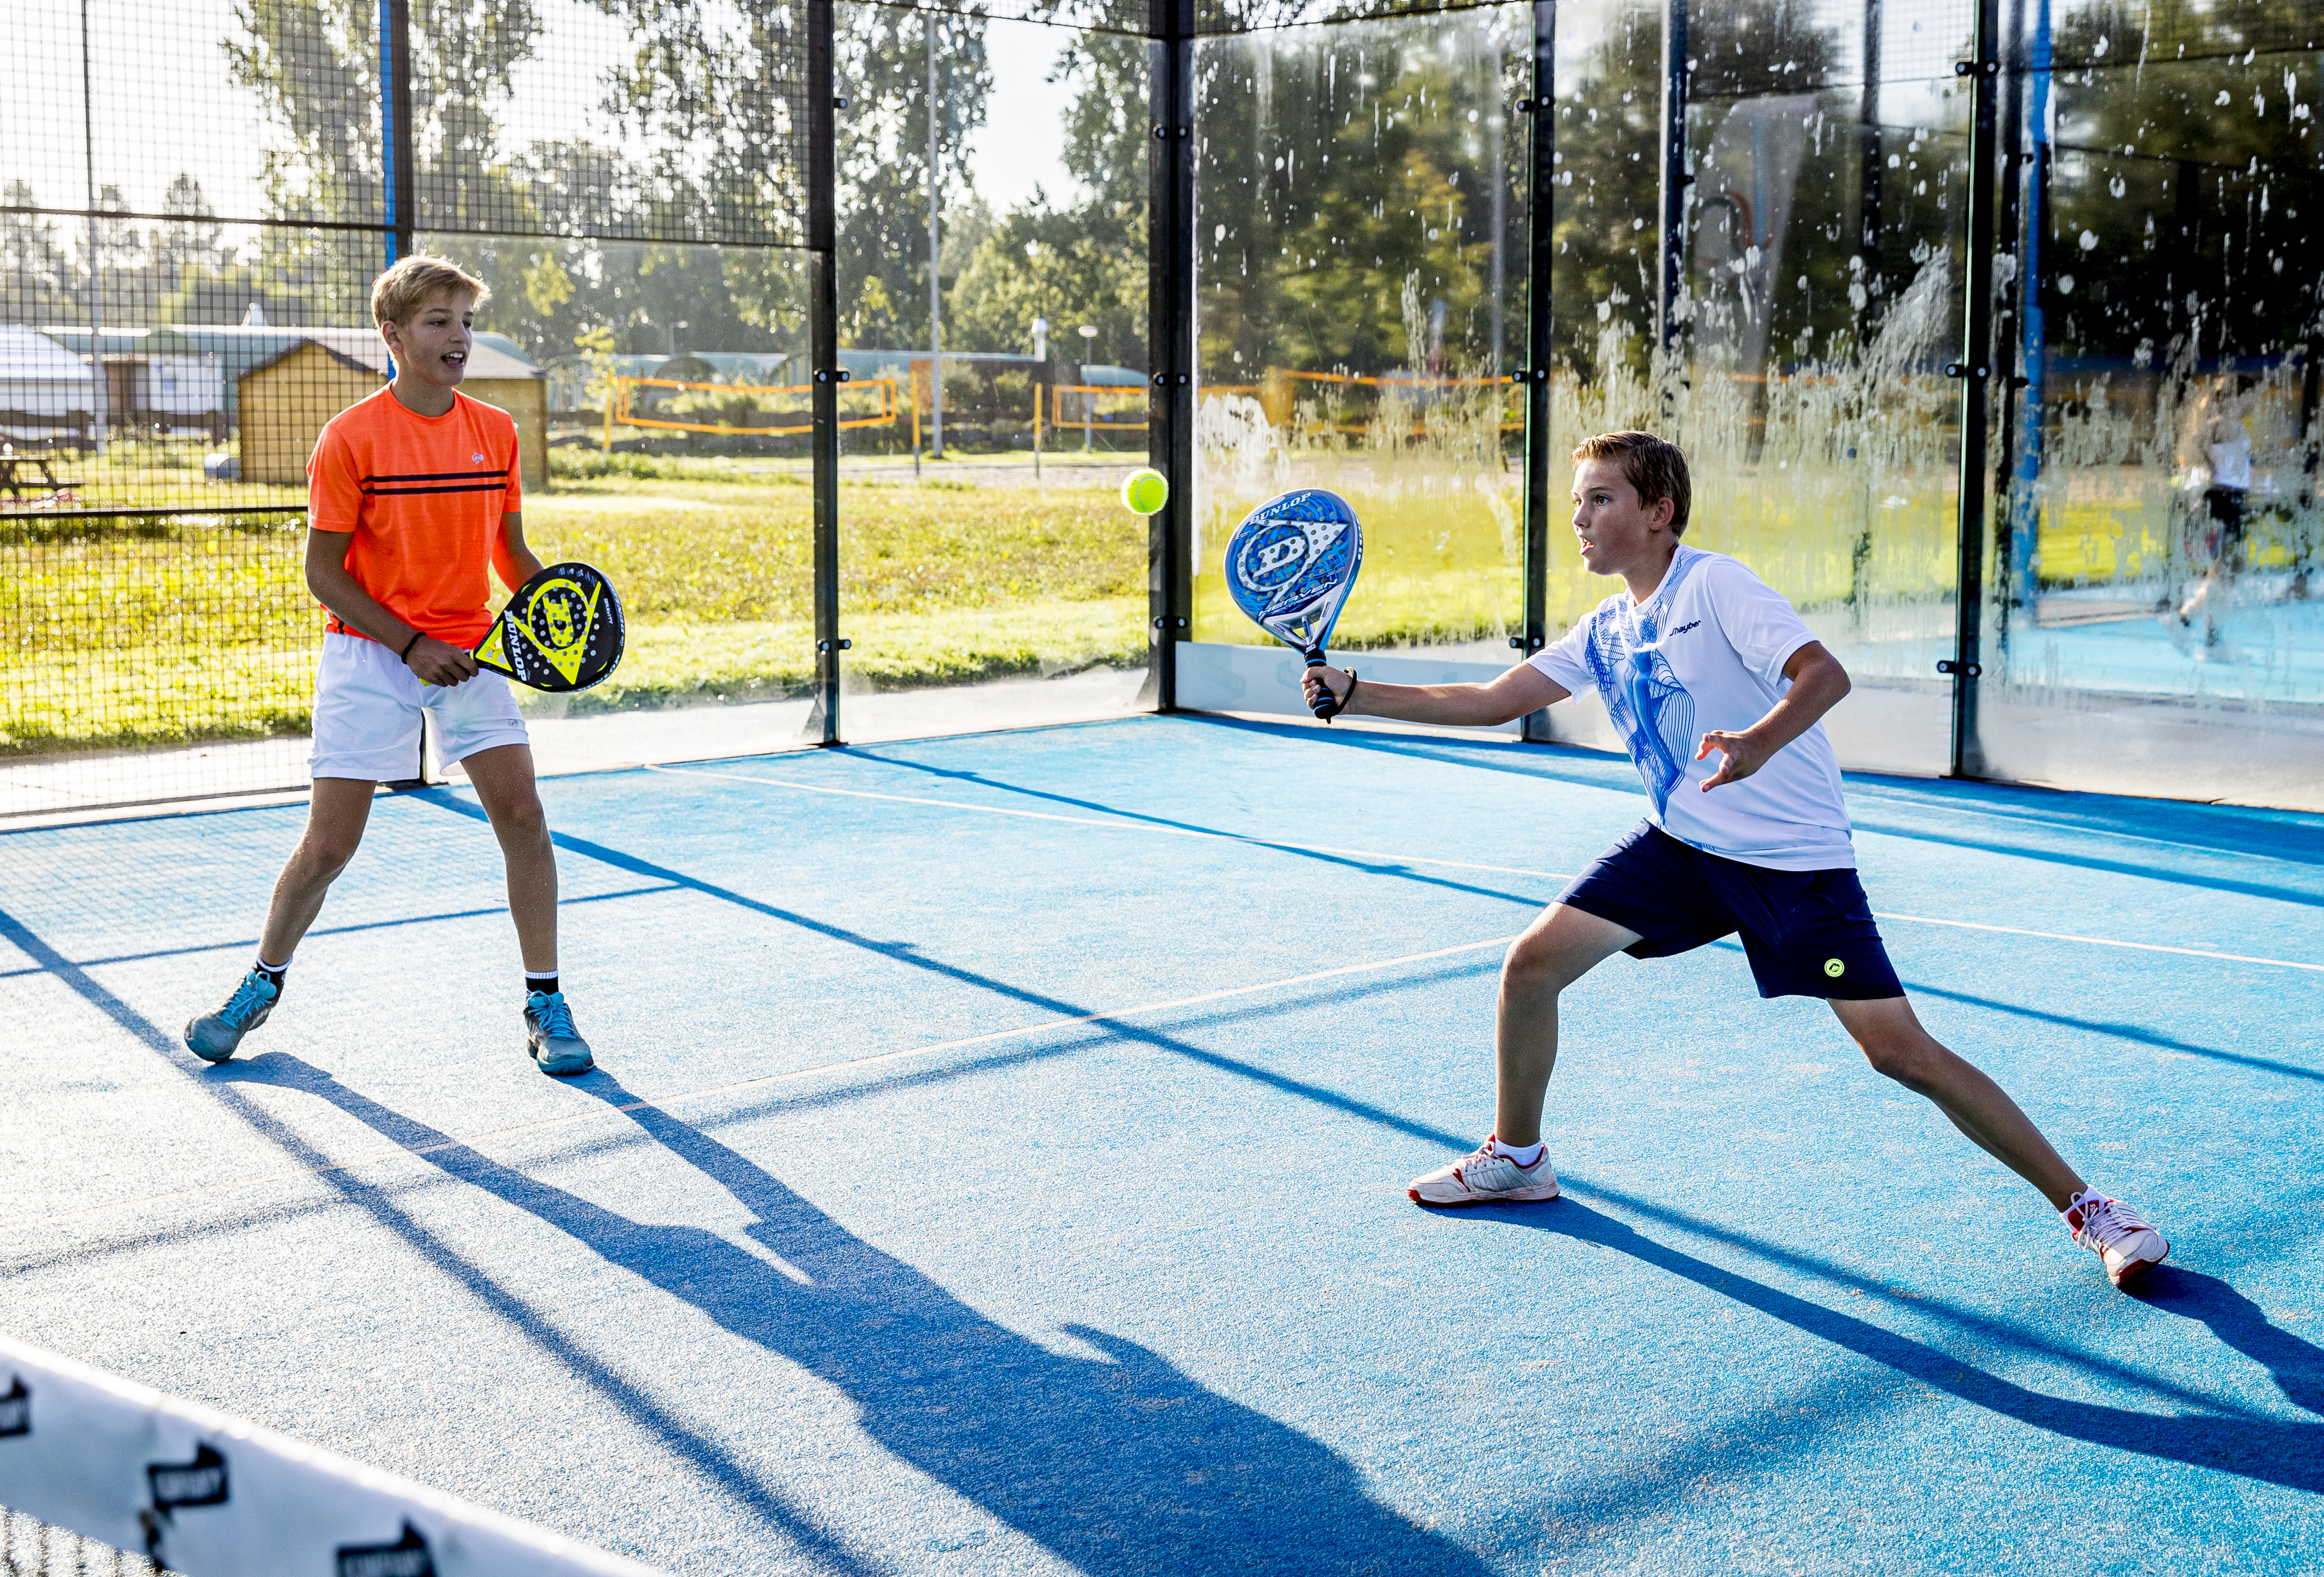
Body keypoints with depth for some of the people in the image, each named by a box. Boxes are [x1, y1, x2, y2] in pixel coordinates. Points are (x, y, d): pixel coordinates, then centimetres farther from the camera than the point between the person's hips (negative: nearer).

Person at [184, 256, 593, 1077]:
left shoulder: (496, 433, 2)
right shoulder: (353, 437, -10)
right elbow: (323, 571, -8)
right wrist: (412, 645, -16)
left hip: (469, 652, 3)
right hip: (369, 654, -3)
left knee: (523, 816, -9)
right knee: (329, 844, -1)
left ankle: (545, 1006, 3)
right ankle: (263, 984, 25)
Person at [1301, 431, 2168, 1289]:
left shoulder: (1715, 585, -14)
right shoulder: (1604, 632, 8)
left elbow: (1826, 674, -27)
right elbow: (1489, 702, 11)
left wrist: (1758, 744, -46)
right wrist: (1354, 693, 2)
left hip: (1795, 856, -7)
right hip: (1679, 843, 7)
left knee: (1901, 1052, -13)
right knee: (1531, 964, -1)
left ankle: (2083, 1205, -1)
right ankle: (1515, 1158, 21)